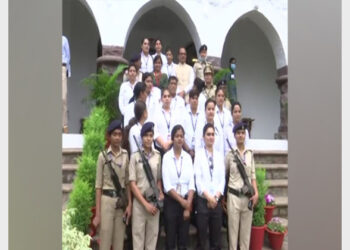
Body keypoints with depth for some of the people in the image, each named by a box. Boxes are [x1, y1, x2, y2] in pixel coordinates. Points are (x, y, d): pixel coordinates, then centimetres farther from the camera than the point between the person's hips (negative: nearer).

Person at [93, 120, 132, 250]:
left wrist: (129, 204, 2)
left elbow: (128, 182, 9)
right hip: (107, 200, -3)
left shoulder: (125, 155, 5)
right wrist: (97, 213, -5)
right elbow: (98, 185, -3)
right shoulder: (103, 156, -3)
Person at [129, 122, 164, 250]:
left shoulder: (158, 156, 5)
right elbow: (132, 183, -5)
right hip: (139, 201, -2)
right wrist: (145, 203, -10)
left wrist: (160, 192, -4)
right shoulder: (135, 156, -2)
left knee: (153, 234, 8)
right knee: (138, 234, 3)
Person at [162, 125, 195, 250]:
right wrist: (182, 201, -11)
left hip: (186, 201, 3)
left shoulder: (188, 157, 4)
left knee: (184, 236, 10)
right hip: (171, 201, -3)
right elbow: (167, 185, -11)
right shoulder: (166, 157, -5)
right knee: (170, 237, 4)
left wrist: (188, 204, -8)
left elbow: (191, 183, 0)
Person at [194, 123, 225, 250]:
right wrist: (208, 197, -12)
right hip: (202, 200, -3)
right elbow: (197, 178, -8)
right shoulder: (198, 153, -1)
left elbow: (222, 179, 6)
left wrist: (216, 196, -7)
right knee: (202, 233, 3)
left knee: (216, 234, 9)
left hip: (217, 200, 3)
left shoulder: (219, 155, 11)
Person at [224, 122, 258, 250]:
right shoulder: (230, 154, -2)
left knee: (246, 228, 10)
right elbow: (224, 175, 6)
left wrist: (256, 192, -5)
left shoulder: (250, 153, 6)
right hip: (234, 195, -2)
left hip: (248, 196, 3)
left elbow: (253, 175, 8)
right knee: (233, 227, 4)